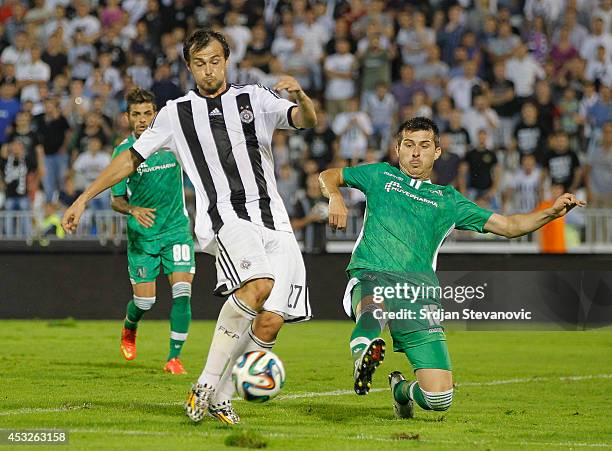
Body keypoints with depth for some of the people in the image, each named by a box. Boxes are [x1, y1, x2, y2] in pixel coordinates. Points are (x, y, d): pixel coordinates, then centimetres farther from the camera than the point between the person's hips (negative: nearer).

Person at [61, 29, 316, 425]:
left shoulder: (255, 99, 11)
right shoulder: (176, 113, 11)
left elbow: (307, 120, -2)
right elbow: (132, 158, 19)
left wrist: (299, 95, -25)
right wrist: (83, 199, 18)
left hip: (274, 222, 2)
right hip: (224, 219, -2)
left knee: (270, 322, -10)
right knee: (258, 285, -32)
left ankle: (219, 396, 9)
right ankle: (206, 384, -23)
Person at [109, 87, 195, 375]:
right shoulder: (123, 151, -5)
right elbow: (116, 200, 0)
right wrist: (132, 209, -21)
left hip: (176, 228, 0)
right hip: (142, 233, 0)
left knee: (182, 291, -15)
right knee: (145, 300, 1)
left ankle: (174, 357, -8)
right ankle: (129, 329, 37)